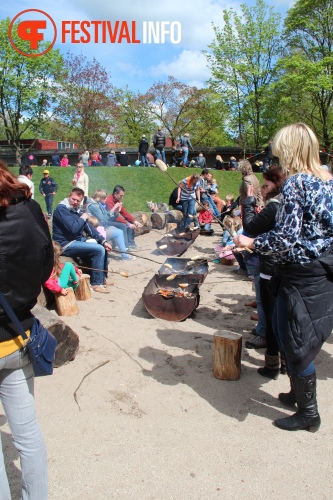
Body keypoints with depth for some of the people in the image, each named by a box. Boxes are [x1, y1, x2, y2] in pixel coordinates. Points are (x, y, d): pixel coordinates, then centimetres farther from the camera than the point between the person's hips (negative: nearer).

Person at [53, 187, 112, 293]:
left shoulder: (76, 210, 13)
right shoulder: (61, 209, -15)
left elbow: (89, 228, 12)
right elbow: (73, 229, -26)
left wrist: (103, 241, 2)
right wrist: (83, 218, -9)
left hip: (79, 240, 10)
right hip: (66, 244, -10)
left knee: (103, 247, 10)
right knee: (99, 250, -20)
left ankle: (103, 278, 20)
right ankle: (96, 284, -12)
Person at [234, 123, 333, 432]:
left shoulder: (296, 183, -17)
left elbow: (286, 236, -24)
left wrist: (252, 243, -10)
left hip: (302, 275, -9)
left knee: (297, 343, 7)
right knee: (284, 331, 23)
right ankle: (298, 393, 40)